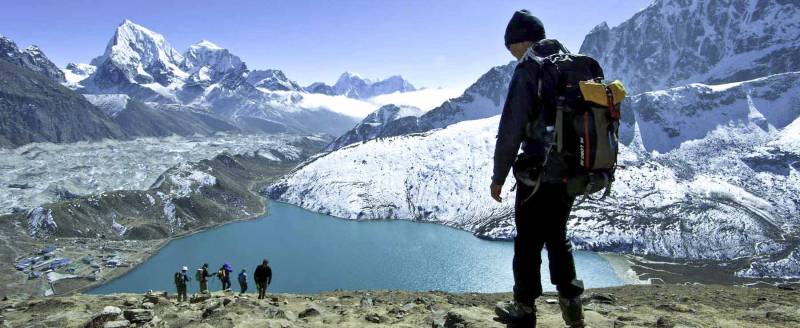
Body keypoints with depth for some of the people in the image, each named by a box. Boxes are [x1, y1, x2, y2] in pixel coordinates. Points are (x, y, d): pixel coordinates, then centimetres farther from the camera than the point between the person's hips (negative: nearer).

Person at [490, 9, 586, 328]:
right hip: (573, 172, 7)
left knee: (528, 242, 8)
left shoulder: (529, 67, -11)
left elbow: (511, 128, -16)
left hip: (540, 173, -7)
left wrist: (499, 176, -9)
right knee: (557, 236, 22)